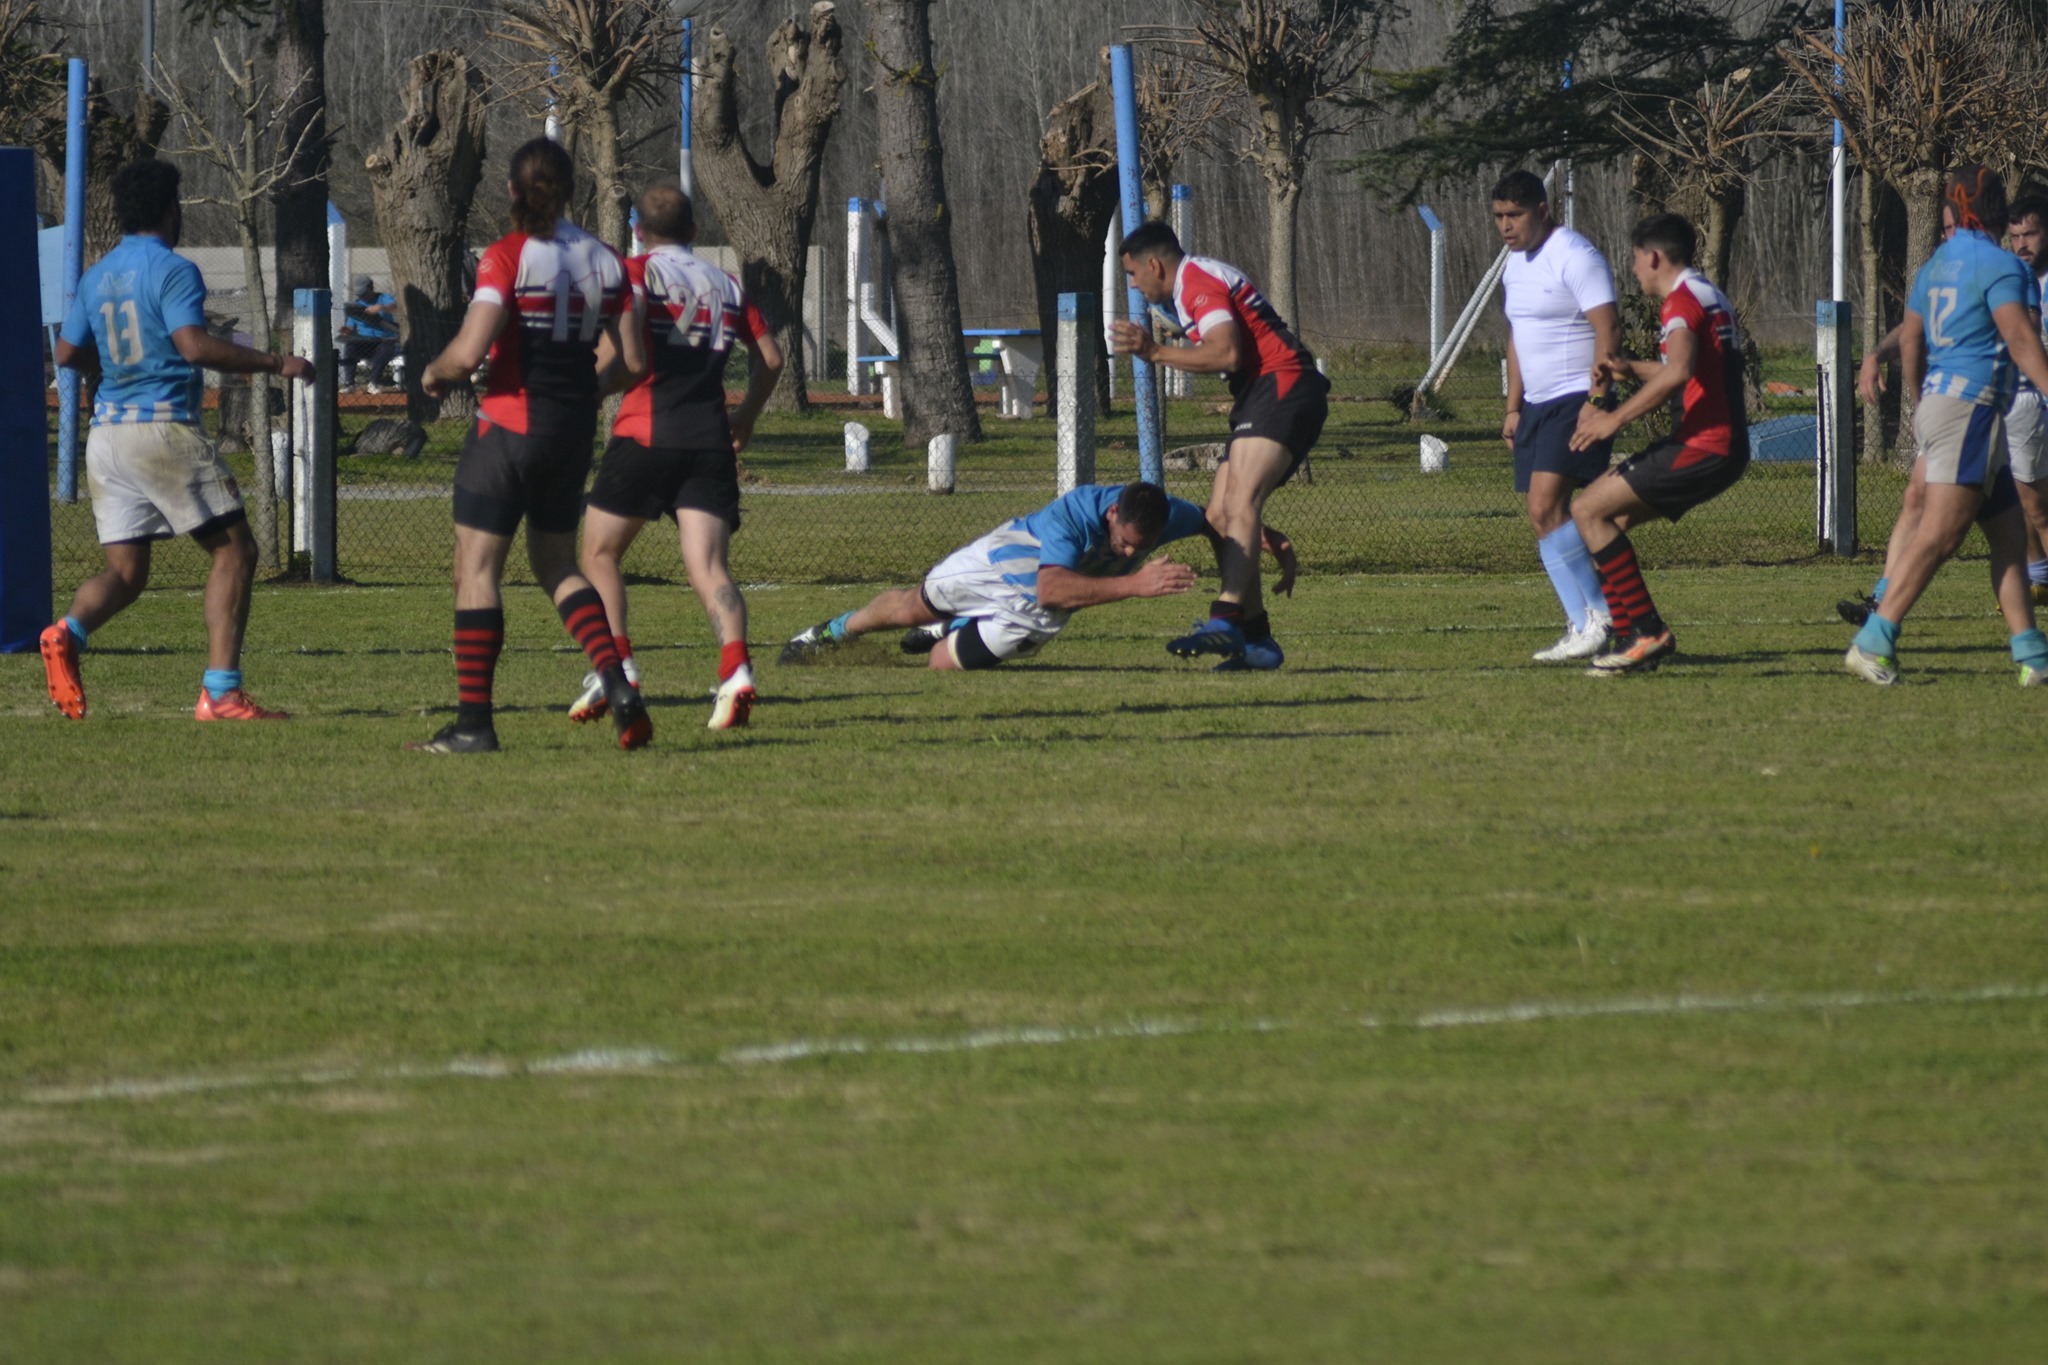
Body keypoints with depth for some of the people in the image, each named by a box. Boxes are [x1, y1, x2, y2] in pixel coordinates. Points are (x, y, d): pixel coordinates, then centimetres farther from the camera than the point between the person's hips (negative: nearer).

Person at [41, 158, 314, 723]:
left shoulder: (97, 276, 14)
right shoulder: (173, 271, -8)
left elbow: (68, 352, 20)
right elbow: (195, 345, -20)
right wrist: (273, 363, -14)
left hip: (106, 434, 7)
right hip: (163, 429, -7)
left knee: (125, 571, 9)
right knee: (234, 549, 1)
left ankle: (69, 633, -23)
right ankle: (220, 691, -8)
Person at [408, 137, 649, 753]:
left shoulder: (508, 258, -14)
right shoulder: (606, 261, 3)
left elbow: (468, 352, -22)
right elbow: (633, 361, 4)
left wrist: (433, 373, 0)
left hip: (509, 427, -6)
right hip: (575, 431, 6)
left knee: (476, 569, 0)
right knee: (556, 564, 20)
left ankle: (473, 724, -3)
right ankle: (617, 684, 2)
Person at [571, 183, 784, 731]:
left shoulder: (636, 272, 3)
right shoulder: (726, 285, 16)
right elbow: (770, 358, 17)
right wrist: (745, 418, 30)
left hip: (646, 434, -3)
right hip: (710, 441, 3)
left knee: (599, 552, 14)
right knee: (708, 567, -5)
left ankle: (616, 665, 1)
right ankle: (735, 668, -28)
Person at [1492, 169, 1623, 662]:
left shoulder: (1574, 257, -13)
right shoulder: (1515, 262, 15)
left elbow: (1609, 330, -18)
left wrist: (1596, 403, -24)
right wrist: (1514, 408, 19)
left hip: (1576, 401, -9)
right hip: (1537, 406, 9)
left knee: (1547, 506, -20)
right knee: (1542, 518, 2)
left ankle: (1597, 615, -15)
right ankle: (1583, 627, 4)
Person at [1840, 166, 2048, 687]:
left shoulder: (1936, 265, 16)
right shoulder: (2001, 266, -9)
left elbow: (1910, 346, 22)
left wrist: (1921, 406, 33)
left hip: (1938, 401, 9)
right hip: (1970, 406, -9)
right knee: (1938, 534, -13)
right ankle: (1874, 643, -18)